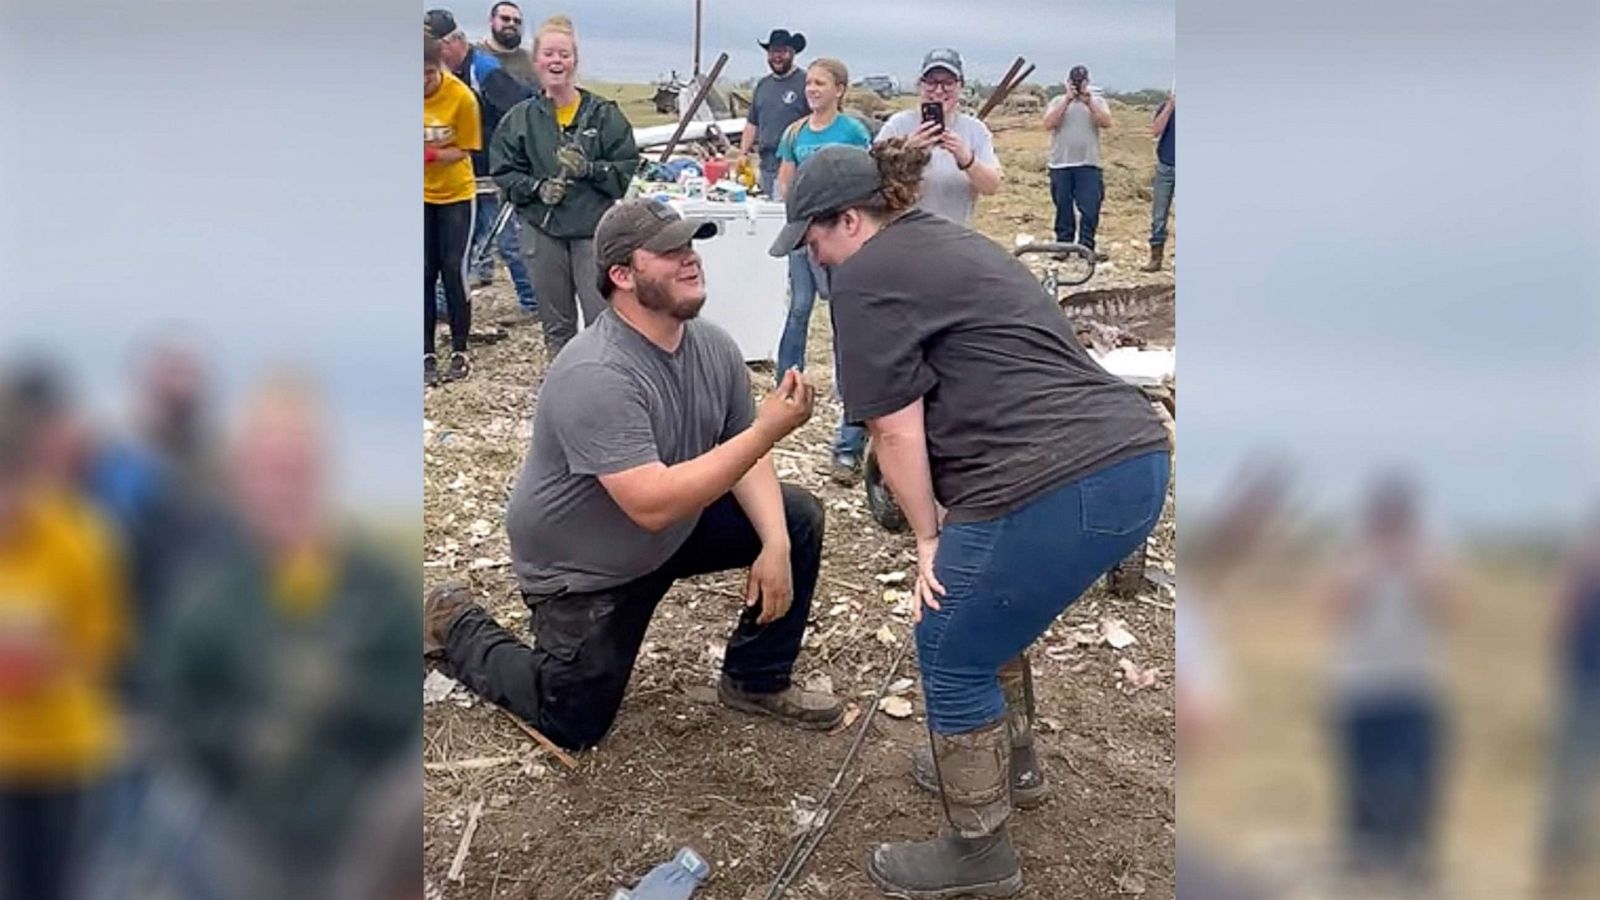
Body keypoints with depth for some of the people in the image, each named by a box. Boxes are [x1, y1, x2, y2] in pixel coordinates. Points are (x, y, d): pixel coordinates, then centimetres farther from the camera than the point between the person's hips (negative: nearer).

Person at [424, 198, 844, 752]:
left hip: (676, 530, 7)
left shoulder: (714, 346, -10)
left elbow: (742, 456, -3)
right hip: (584, 569, -7)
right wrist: (767, 430, -41)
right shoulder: (596, 376, -34)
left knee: (797, 519, -5)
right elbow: (654, 505, -40)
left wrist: (775, 544, -19)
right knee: (574, 727, 2)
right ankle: (456, 629, 25)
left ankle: (756, 681, 11)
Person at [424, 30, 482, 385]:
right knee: (424, 273, 2)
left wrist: (432, 155, -28)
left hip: (455, 193, -2)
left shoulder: (462, 97, -18)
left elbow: (463, 151, -10)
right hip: (421, 196, 2)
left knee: (453, 270, -2)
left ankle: (459, 351, 10)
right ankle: (427, 354, 8)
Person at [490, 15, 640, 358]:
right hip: (543, 230, 2)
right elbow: (503, 171, 7)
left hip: (595, 230, -2)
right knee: (556, 324, 12)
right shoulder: (521, 118, 4)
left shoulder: (603, 114, -1)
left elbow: (627, 166, -1)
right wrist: (537, 188, -10)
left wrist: (590, 169, -18)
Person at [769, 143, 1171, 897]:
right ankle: (1012, 763, 46)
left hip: (1062, 486, -10)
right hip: (1134, 460, 10)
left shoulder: (867, 274, -2)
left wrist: (927, 539, 5)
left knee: (952, 656, 8)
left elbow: (895, 427, -6)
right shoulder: (948, 243, 26)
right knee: (984, 609, 28)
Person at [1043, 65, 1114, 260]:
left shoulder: (1097, 101, 10)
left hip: (1089, 165, -1)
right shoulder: (1058, 102, 10)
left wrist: (1089, 103, -16)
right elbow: (1049, 123, -8)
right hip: (1060, 165, 1)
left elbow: (1106, 122, -7)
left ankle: (1086, 247, -2)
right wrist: (1067, 100, -13)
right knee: (1063, 209, 6)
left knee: (1090, 209, -6)